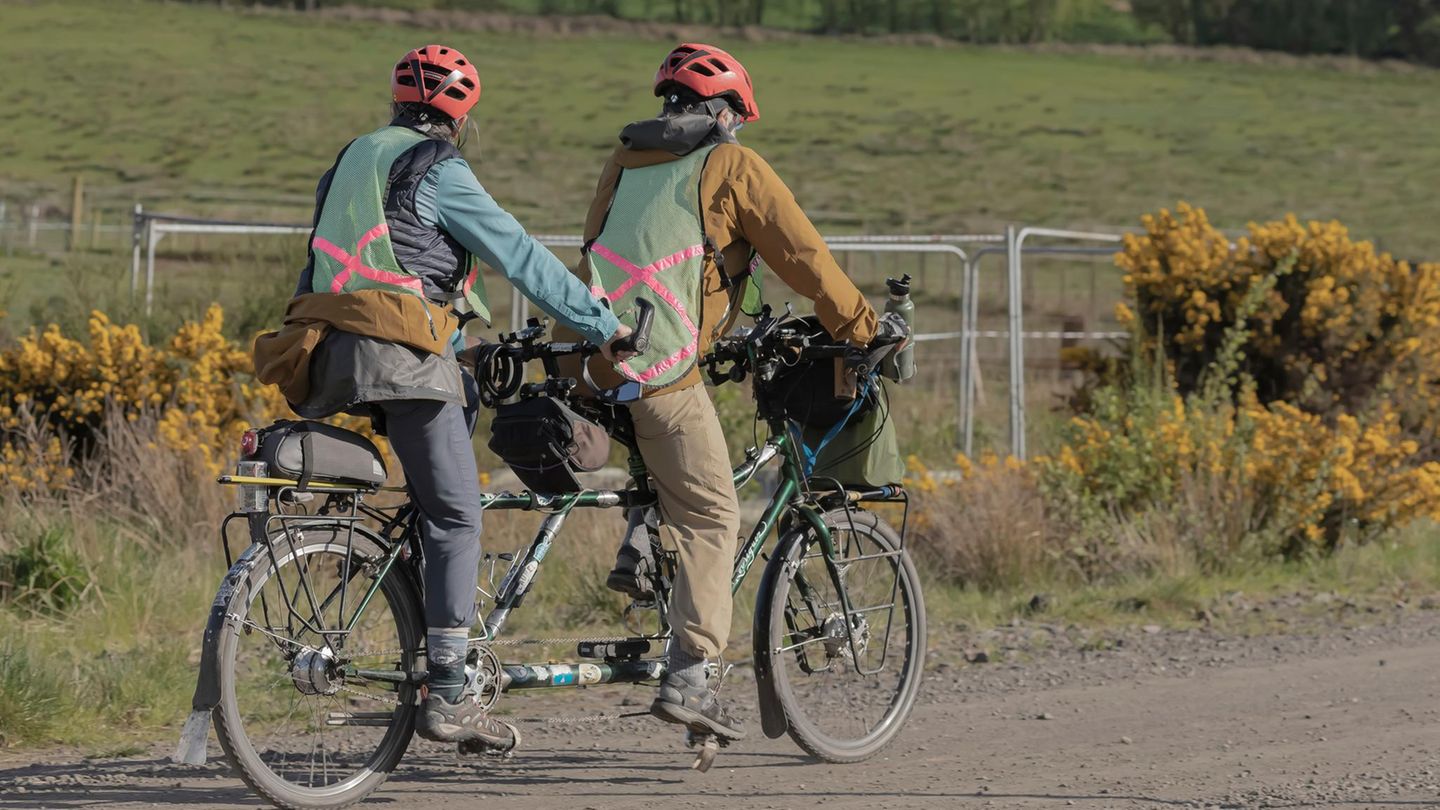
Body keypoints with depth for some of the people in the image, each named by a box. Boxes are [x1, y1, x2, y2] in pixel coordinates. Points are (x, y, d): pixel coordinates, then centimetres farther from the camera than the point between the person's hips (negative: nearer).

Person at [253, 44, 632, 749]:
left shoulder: (351, 160, 23)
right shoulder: (437, 169, -1)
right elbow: (519, 256, -4)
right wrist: (602, 325, -1)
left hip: (329, 357, 8)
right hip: (401, 351, -8)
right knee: (456, 517, -4)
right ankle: (446, 695, -9)